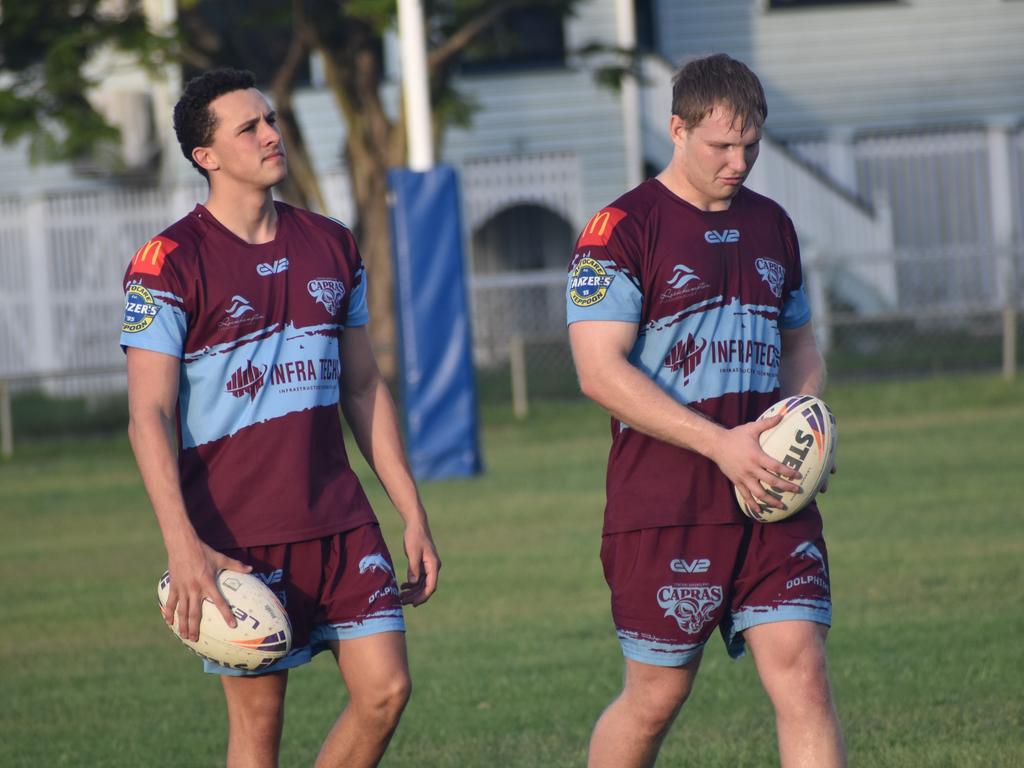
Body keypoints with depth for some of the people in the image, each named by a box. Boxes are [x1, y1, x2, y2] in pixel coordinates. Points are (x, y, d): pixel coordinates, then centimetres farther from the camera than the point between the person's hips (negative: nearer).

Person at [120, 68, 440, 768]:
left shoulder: (331, 245, 10)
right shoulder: (171, 264, -8)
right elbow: (149, 416, -12)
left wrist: (414, 517, 12)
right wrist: (183, 546, -23)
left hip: (340, 521, 5)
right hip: (236, 538, -5)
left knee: (385, 690, -3)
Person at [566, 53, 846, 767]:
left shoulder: (771, 225, 14)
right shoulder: (623, 228, -6)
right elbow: (600, 371, -14)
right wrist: (721, 443, -20)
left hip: (773, 496, 5)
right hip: (663, 511, -5)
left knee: (803, 677, -8)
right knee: (657, 696, 4)